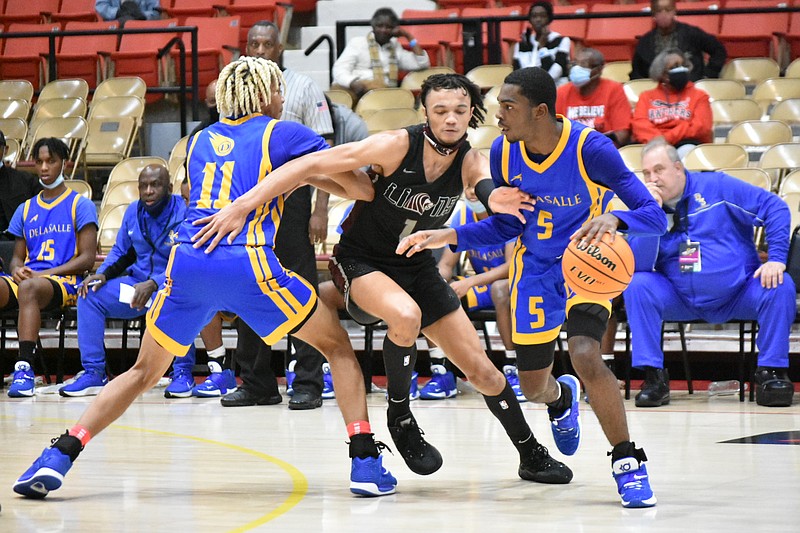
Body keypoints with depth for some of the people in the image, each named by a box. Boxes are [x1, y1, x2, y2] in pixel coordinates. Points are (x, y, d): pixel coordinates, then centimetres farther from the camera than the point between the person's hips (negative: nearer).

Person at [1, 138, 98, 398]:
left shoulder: (81, 205, 7)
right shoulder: (26, 210, 22)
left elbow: (87, 258, -1)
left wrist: (42, 274, -12)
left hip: (65, 281, -5)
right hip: (28, 277, 5)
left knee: (29, 288, -40)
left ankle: (25, 367, -47)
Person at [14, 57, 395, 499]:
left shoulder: (201, 140, 23)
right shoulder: (282, 134, 10)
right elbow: (362, 189, 11)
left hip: (187, 262, 4)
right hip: (247, 263, -4)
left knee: (144, 371, 19)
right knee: (337, 346, 14)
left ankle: (57, 457, 3)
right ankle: (365, 463, 2)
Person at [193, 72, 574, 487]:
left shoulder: (470, 162, -11)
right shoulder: (397, 145, -24)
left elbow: (489, 188, -35)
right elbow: (311, 165, -26)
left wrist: (497, 199, -62)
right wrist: (242, 206, -34)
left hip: (416, 267, 5)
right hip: (360, 262, -5)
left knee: (482, 371, 3)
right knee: (406, 315, -37)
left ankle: (533, 456, 24)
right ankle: (400, 418, -14)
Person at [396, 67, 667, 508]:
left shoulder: (589, 148, -25)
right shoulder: (503, 152, -11)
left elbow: (654, 216, -26)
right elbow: (506, 225, 5)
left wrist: (613, 219, -46)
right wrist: (448, 236, -8)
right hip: (536, 270, 5)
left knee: (585, 354, -31)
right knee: (533, 388, 11)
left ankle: (628, 464, -14)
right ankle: (563, 397, 52)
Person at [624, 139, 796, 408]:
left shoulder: (716, 186, -6)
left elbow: (775, 208, -7)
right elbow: (639, 265, -10)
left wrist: (776, 258, -18)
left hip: (738, 295, -1)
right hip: (681, 302, 2)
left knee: (780, 287, -28)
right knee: (637, 285, -23)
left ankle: (771, 372, -14)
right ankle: (654, 377, -19)